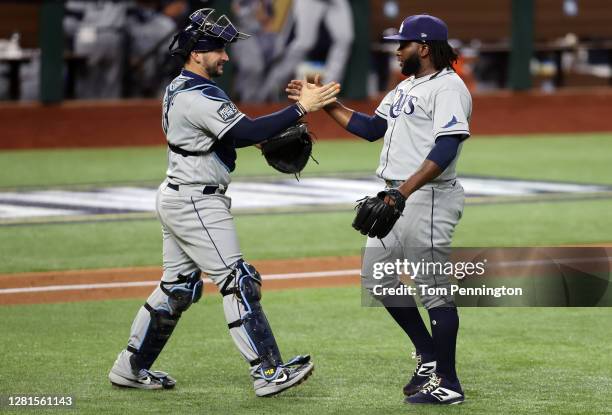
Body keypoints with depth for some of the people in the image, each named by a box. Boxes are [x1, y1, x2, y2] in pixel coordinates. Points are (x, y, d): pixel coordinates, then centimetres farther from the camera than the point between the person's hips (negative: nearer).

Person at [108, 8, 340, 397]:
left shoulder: (179, 89, 12)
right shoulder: (199, 97, -20)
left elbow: (232, 132, 18)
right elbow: (245, 133, -28)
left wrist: (265, 137, 1)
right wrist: (301, 108, -28)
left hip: (176, 199, 10)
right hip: (196, 204, -10)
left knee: (178, 287, 16)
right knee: (239, 281, -9)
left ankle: (131, 367, 21)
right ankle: (268, 372, -10)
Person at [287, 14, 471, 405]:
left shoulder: (448, 88, -14)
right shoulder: (407, 87, 18)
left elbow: (444, 151, -25)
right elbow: (371, 128, 22)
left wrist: (406, 191, -33)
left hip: (429, 197, -11)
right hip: (397, 197, 11)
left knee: (434, 289, -7)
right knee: (377, 277, 15)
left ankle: (447, 383, -1)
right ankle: (429, 356, 25)